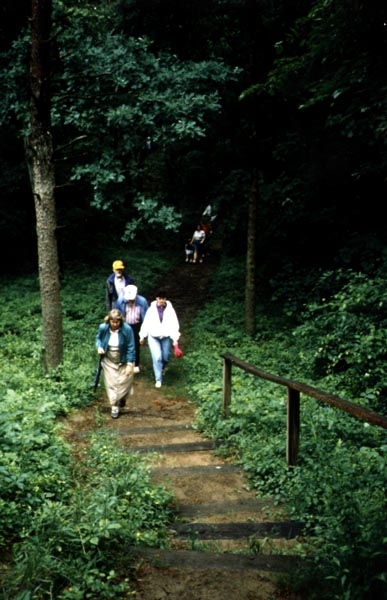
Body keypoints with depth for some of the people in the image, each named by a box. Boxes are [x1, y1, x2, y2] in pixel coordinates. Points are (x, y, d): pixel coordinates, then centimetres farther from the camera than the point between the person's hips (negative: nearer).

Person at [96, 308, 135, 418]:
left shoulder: (127, 329, -22)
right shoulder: (103, 328, -14)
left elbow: (131, 347, -16)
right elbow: (98, 338, 9)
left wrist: (130, 364, -18)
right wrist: (99, 346, -13)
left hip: (123, 362, -2)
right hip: (108, 362, 2)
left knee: (124, 382, 7)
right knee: (111, 384, 4)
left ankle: (122, 398, 39)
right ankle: (114, 406, 18)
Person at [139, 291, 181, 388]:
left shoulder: (170, 309, -5)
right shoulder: (151, 309, -4)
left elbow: (175, 325, -7)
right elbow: (146, 323, 3)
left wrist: (175, 338, -14)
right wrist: (142, 336, 5)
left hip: (166, 337, 1)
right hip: (153, 337, -1)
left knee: (166, 357, 9)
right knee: (157, 358, -9)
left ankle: (161, 368, 44)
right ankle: (158, 379, 2)